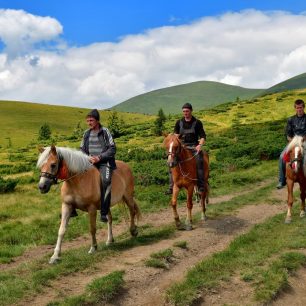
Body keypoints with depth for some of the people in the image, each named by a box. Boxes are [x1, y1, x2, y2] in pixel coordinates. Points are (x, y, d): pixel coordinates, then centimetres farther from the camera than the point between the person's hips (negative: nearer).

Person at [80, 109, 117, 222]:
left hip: (104, 162, -5)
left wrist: (99, 157, -15)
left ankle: (104, 213, -28)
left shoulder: (105, 132, -2)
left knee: (106, 181, -30)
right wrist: (88, 158, -5)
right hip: (90, 162, 5)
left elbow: (112, 149, -5)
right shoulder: (87, 133, 11)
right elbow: (82, 150, 17)